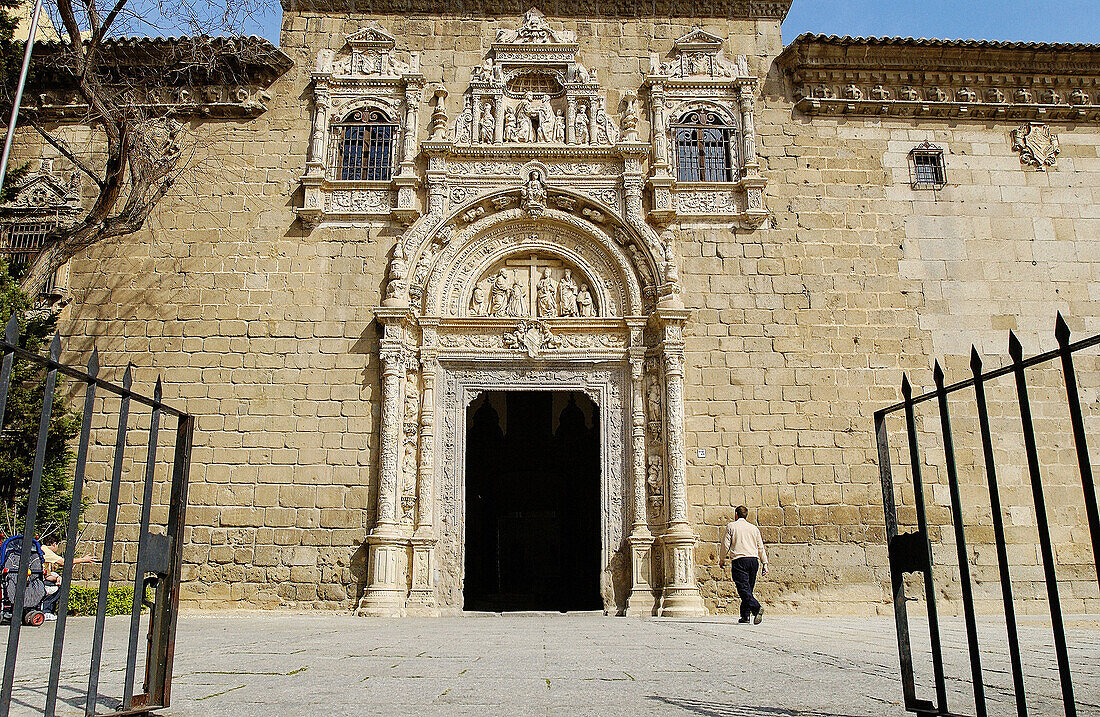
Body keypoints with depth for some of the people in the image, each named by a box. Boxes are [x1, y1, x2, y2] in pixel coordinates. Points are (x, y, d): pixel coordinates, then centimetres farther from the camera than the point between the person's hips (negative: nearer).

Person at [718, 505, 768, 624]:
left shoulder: (731, 526, 4)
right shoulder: (754, 528, 16)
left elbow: (725, 545, 0)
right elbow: (761, 547, 13)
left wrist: (721, 560, 11)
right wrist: (764, 564, 14)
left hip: (739, 561, -5)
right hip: (754, 560, 5)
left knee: (744, 589, -11)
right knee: (748, 588, 13)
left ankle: (757, 608, -31)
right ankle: (745, 615, 14)